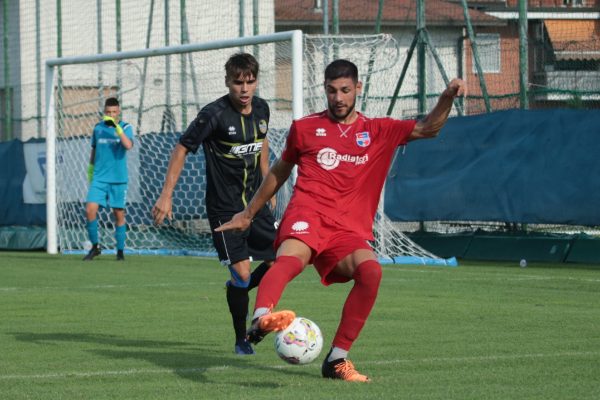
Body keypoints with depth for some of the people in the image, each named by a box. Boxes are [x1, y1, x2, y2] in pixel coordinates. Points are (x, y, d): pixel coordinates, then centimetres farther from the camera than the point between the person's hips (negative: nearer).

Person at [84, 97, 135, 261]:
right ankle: (95, 246, 2)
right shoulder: (98, 128, 6)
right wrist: (91, 169, 19)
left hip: (119, 179, -2)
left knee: (119, 214, 2)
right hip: (99, 178, 2)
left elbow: (128, 145, -22)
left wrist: (116, 126, -28)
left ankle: (120, 251, 13)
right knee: (90, 209, -12)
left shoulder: (125, 128, -2)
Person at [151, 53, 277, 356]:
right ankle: (241, 339, 6)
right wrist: (166, 195, -15)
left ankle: (236, 290, 30)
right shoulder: (214, 114, -17)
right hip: (224, 208, -6)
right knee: (241, 272, -11)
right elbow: (182, 149, -12)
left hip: (255, 202, 6)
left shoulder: (261, 109, 1)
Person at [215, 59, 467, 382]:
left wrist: (448, 97, -5)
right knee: (290, 259, -36)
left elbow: (427, 128, 14)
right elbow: (279, 171, 28)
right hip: (308, 213, -2)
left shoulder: (378, 131, 19)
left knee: (371, 271, -28)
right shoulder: (305, 128, 17)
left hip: (349, 229, 2)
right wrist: (248, 213, 33)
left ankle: (337, 359, -19)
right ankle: (261, 318, -66)